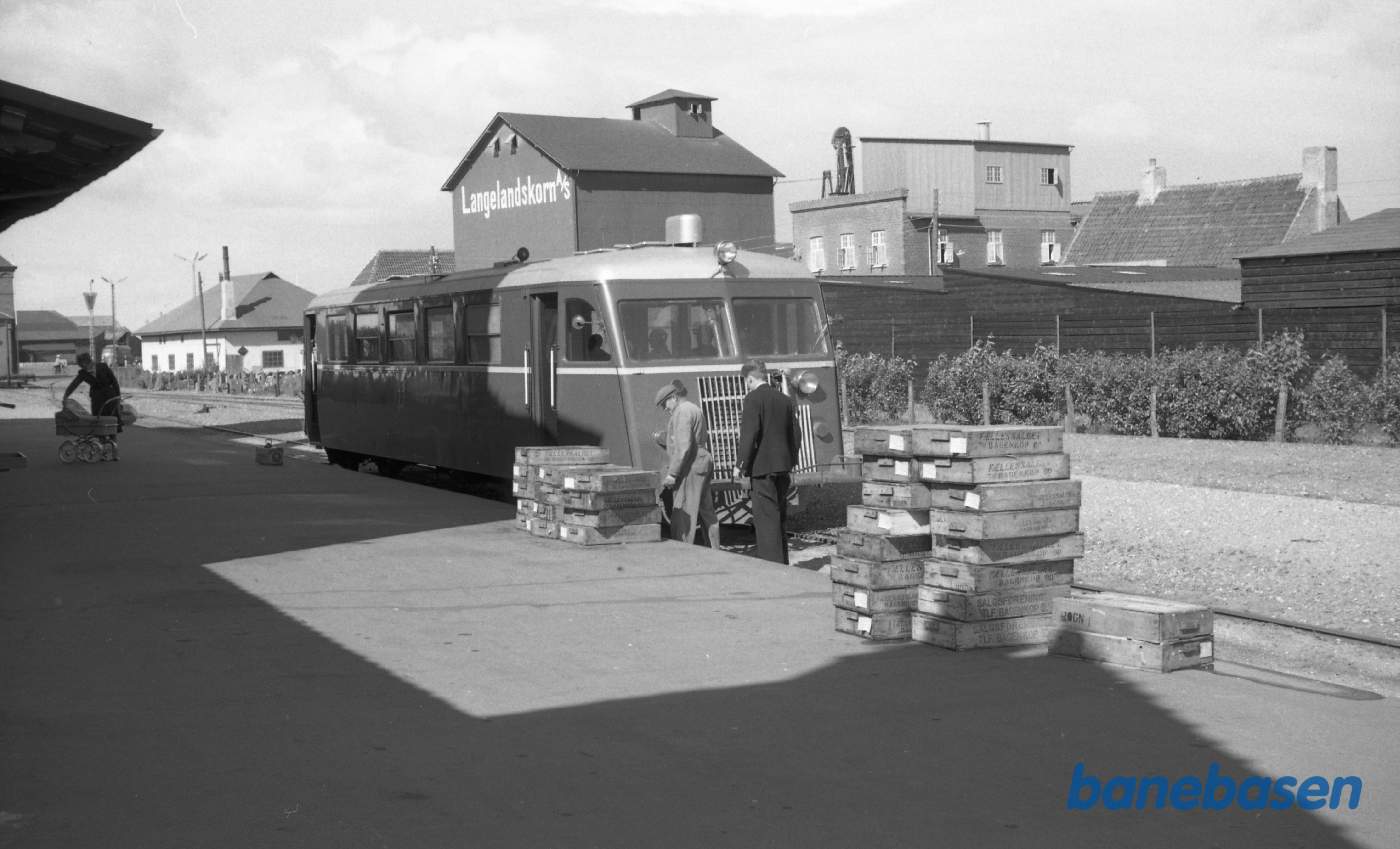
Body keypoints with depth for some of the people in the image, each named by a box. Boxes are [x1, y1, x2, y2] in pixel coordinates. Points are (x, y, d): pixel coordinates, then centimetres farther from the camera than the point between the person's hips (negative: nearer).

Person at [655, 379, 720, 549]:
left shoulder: (683, 411, -11)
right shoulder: (695, 410, 21)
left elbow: (683, 446, -21)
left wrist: (672, 473, -20)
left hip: (689, 467, -11)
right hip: (703, 463, 11)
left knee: (683, 515, -11)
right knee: (705, 512, 12)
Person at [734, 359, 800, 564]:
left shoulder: (753, 399, -9)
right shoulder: (785, 400, 12)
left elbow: (749, 435, -16)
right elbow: (795, 436, 13)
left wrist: (743, 469, -11)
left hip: (762, 469, -7)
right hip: (782, 467, 7)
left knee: (766, 520, -5)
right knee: (779, 518, 15)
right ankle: (782, 565, 21)